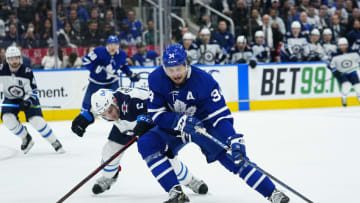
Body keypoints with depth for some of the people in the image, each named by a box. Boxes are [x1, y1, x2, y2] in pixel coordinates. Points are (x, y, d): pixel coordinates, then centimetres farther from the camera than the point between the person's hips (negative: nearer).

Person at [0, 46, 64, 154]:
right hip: (10, 99, 3)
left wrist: (27, 101, -31)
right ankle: (26, 139, 2)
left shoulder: (27, 71, -21)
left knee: (37, 120, -18)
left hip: (27, 98, -3)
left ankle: (54, 142, -2)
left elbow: (33, 90, -16)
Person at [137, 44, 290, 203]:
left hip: (204, 124, -3)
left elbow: (220, 115, -27)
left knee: (234, 156, -18)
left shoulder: (204, 81, -26)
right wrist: (181, 121, -37)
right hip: (173, 127, 3)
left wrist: (234, 140, -43)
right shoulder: (156, 79, -20)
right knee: (146, 144, -20)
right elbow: (156, 114, -18)